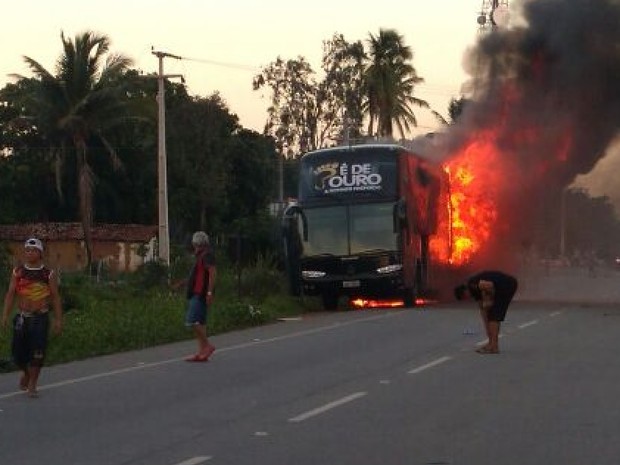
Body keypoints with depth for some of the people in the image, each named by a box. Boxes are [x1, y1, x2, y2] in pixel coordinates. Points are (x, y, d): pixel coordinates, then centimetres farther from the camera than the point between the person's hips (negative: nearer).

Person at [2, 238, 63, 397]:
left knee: (37, 352, -6)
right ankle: (26, 372, 34)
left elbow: (55, 298, 3)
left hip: (40, 318, -2)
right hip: (22, 317, 2)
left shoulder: (48, 274, 1)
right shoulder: (18, 272, 4)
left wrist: (58, 320, -2)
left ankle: (32, 385, 8)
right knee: (18, 351, 3)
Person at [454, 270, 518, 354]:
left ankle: (493, 346, -5)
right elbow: (483, 309, 23)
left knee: (494, 314, -6)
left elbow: (489, 285, -26)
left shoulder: (471, 284, -9)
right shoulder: (475, 290, 18)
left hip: (507, 285, -10)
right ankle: (491, 343, 21)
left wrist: (490, 299, -9)